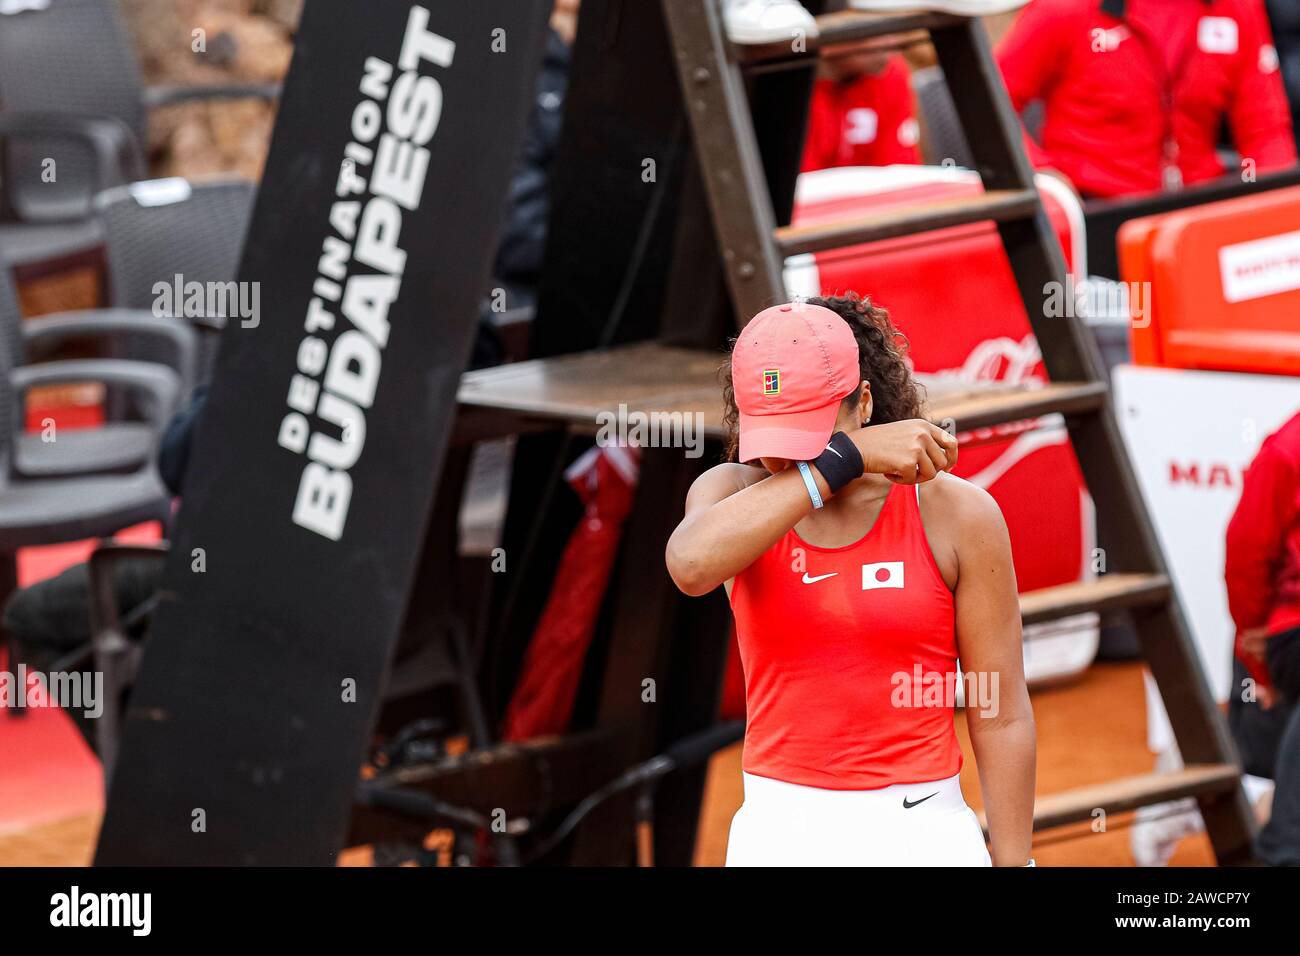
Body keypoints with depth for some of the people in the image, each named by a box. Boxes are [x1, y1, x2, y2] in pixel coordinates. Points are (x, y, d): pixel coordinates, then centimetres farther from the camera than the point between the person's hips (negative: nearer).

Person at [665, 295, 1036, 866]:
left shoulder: (955, 513, -6)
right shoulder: (732, 493, 0)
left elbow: (1003, 715, -2)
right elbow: (691, 565, -26)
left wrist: (1012, 866, -4)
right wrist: (848, 455, -25)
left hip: (920, 838, -2)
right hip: (777, 834, 2)